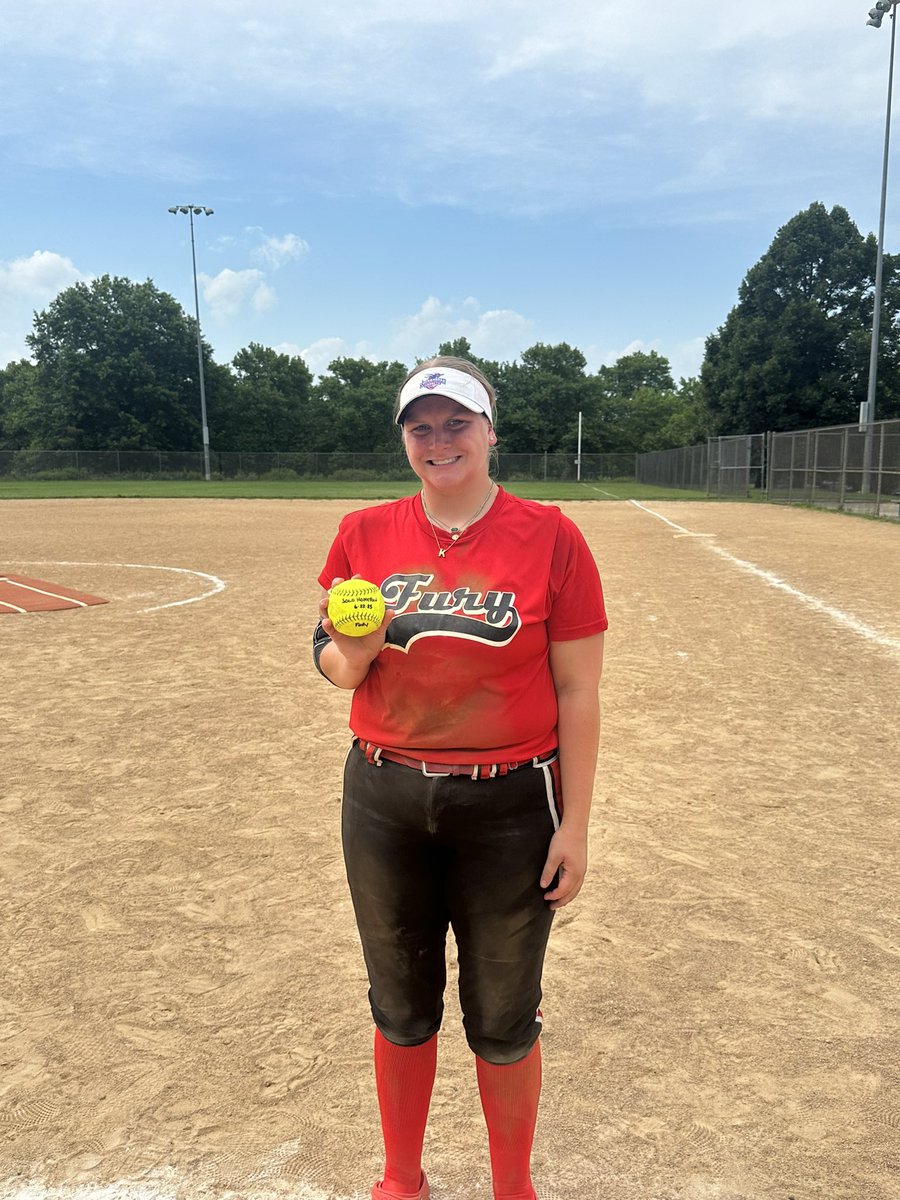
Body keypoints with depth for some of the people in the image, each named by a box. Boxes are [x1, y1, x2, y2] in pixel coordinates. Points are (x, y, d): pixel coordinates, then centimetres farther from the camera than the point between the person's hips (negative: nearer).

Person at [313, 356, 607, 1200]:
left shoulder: (550, 538, -9)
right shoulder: (364, 535, 0)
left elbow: (576, 692, -7)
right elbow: (332, 658, 8)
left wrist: (574, 824, -7)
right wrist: (351, 655, -16)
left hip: (508, 808, -2)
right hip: (384, 801, 3)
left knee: (503, 1024, 14)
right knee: (400, 1009, 20)